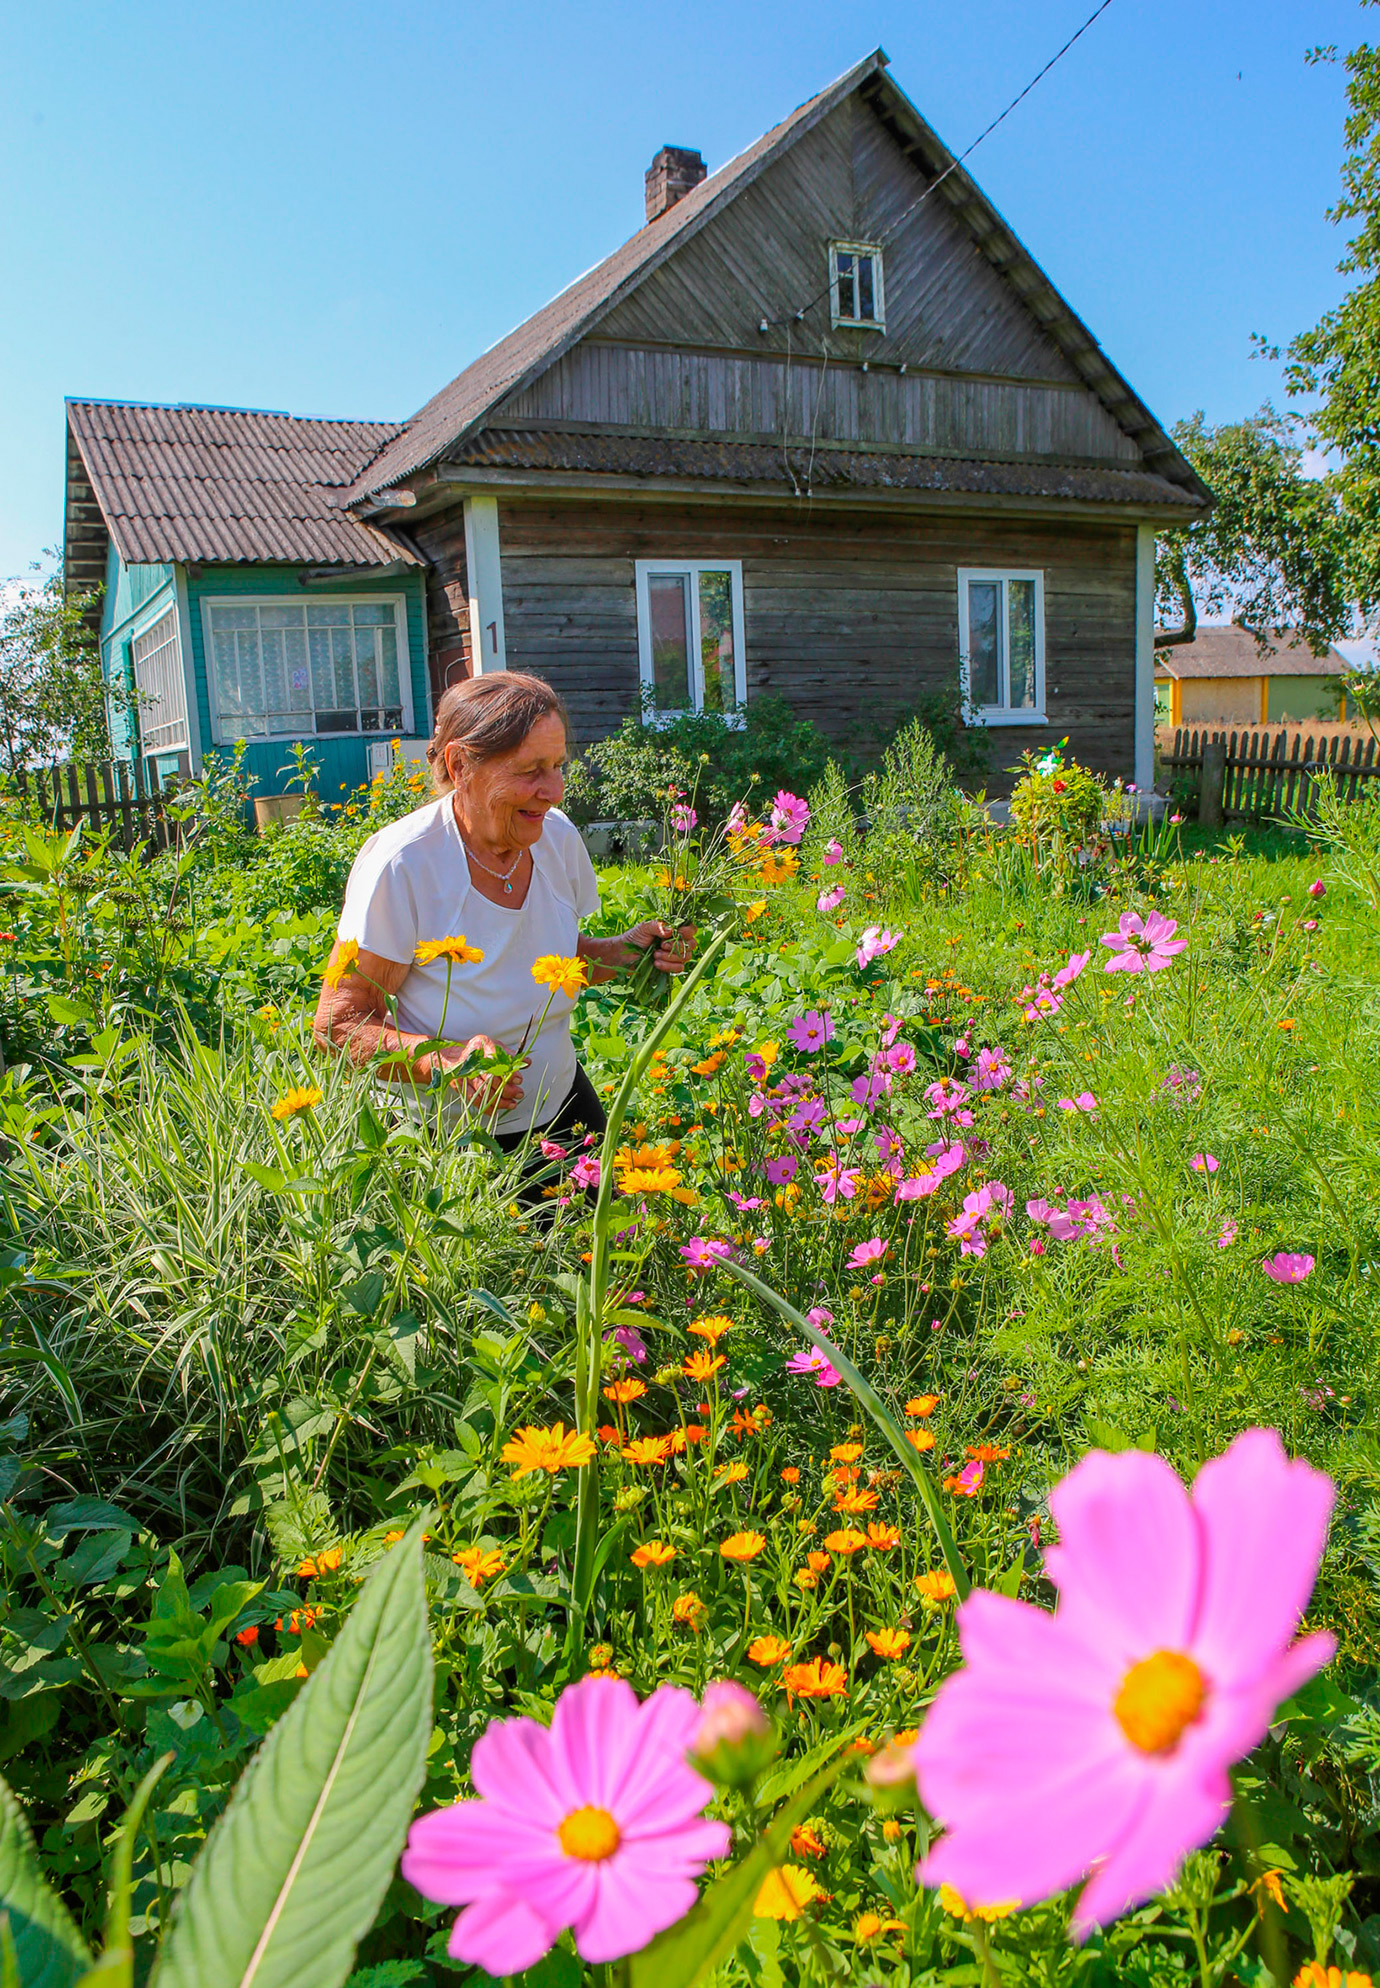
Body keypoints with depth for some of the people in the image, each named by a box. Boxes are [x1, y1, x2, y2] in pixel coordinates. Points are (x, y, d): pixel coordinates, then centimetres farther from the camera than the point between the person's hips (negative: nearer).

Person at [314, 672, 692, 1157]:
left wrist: (626, 951, -8)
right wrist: (444, 1061, -36)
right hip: (440, 1134, -4)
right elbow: (338, 1025, -20)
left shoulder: (558, 837, -7)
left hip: (559, 1107, 5)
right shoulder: (401, 866, -25)